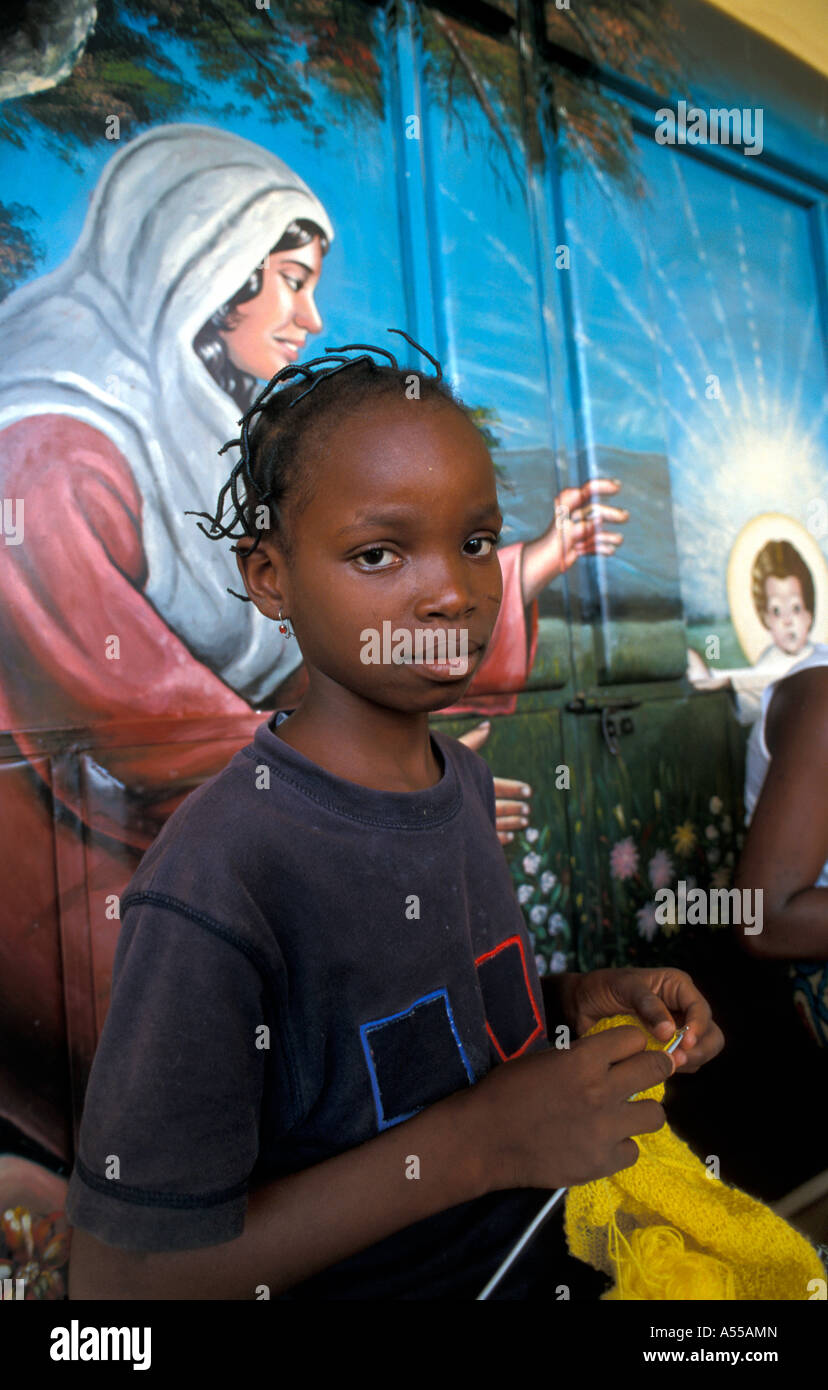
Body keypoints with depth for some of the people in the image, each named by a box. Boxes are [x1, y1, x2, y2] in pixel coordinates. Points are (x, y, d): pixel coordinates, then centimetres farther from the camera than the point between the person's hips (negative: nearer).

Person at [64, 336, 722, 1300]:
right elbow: (120, 1273, -26)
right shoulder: (210, 890, -31)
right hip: (337, 1286, -5)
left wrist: (576, 1000, -12)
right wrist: (477, 1143, -29)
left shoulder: (466, 777, -8)